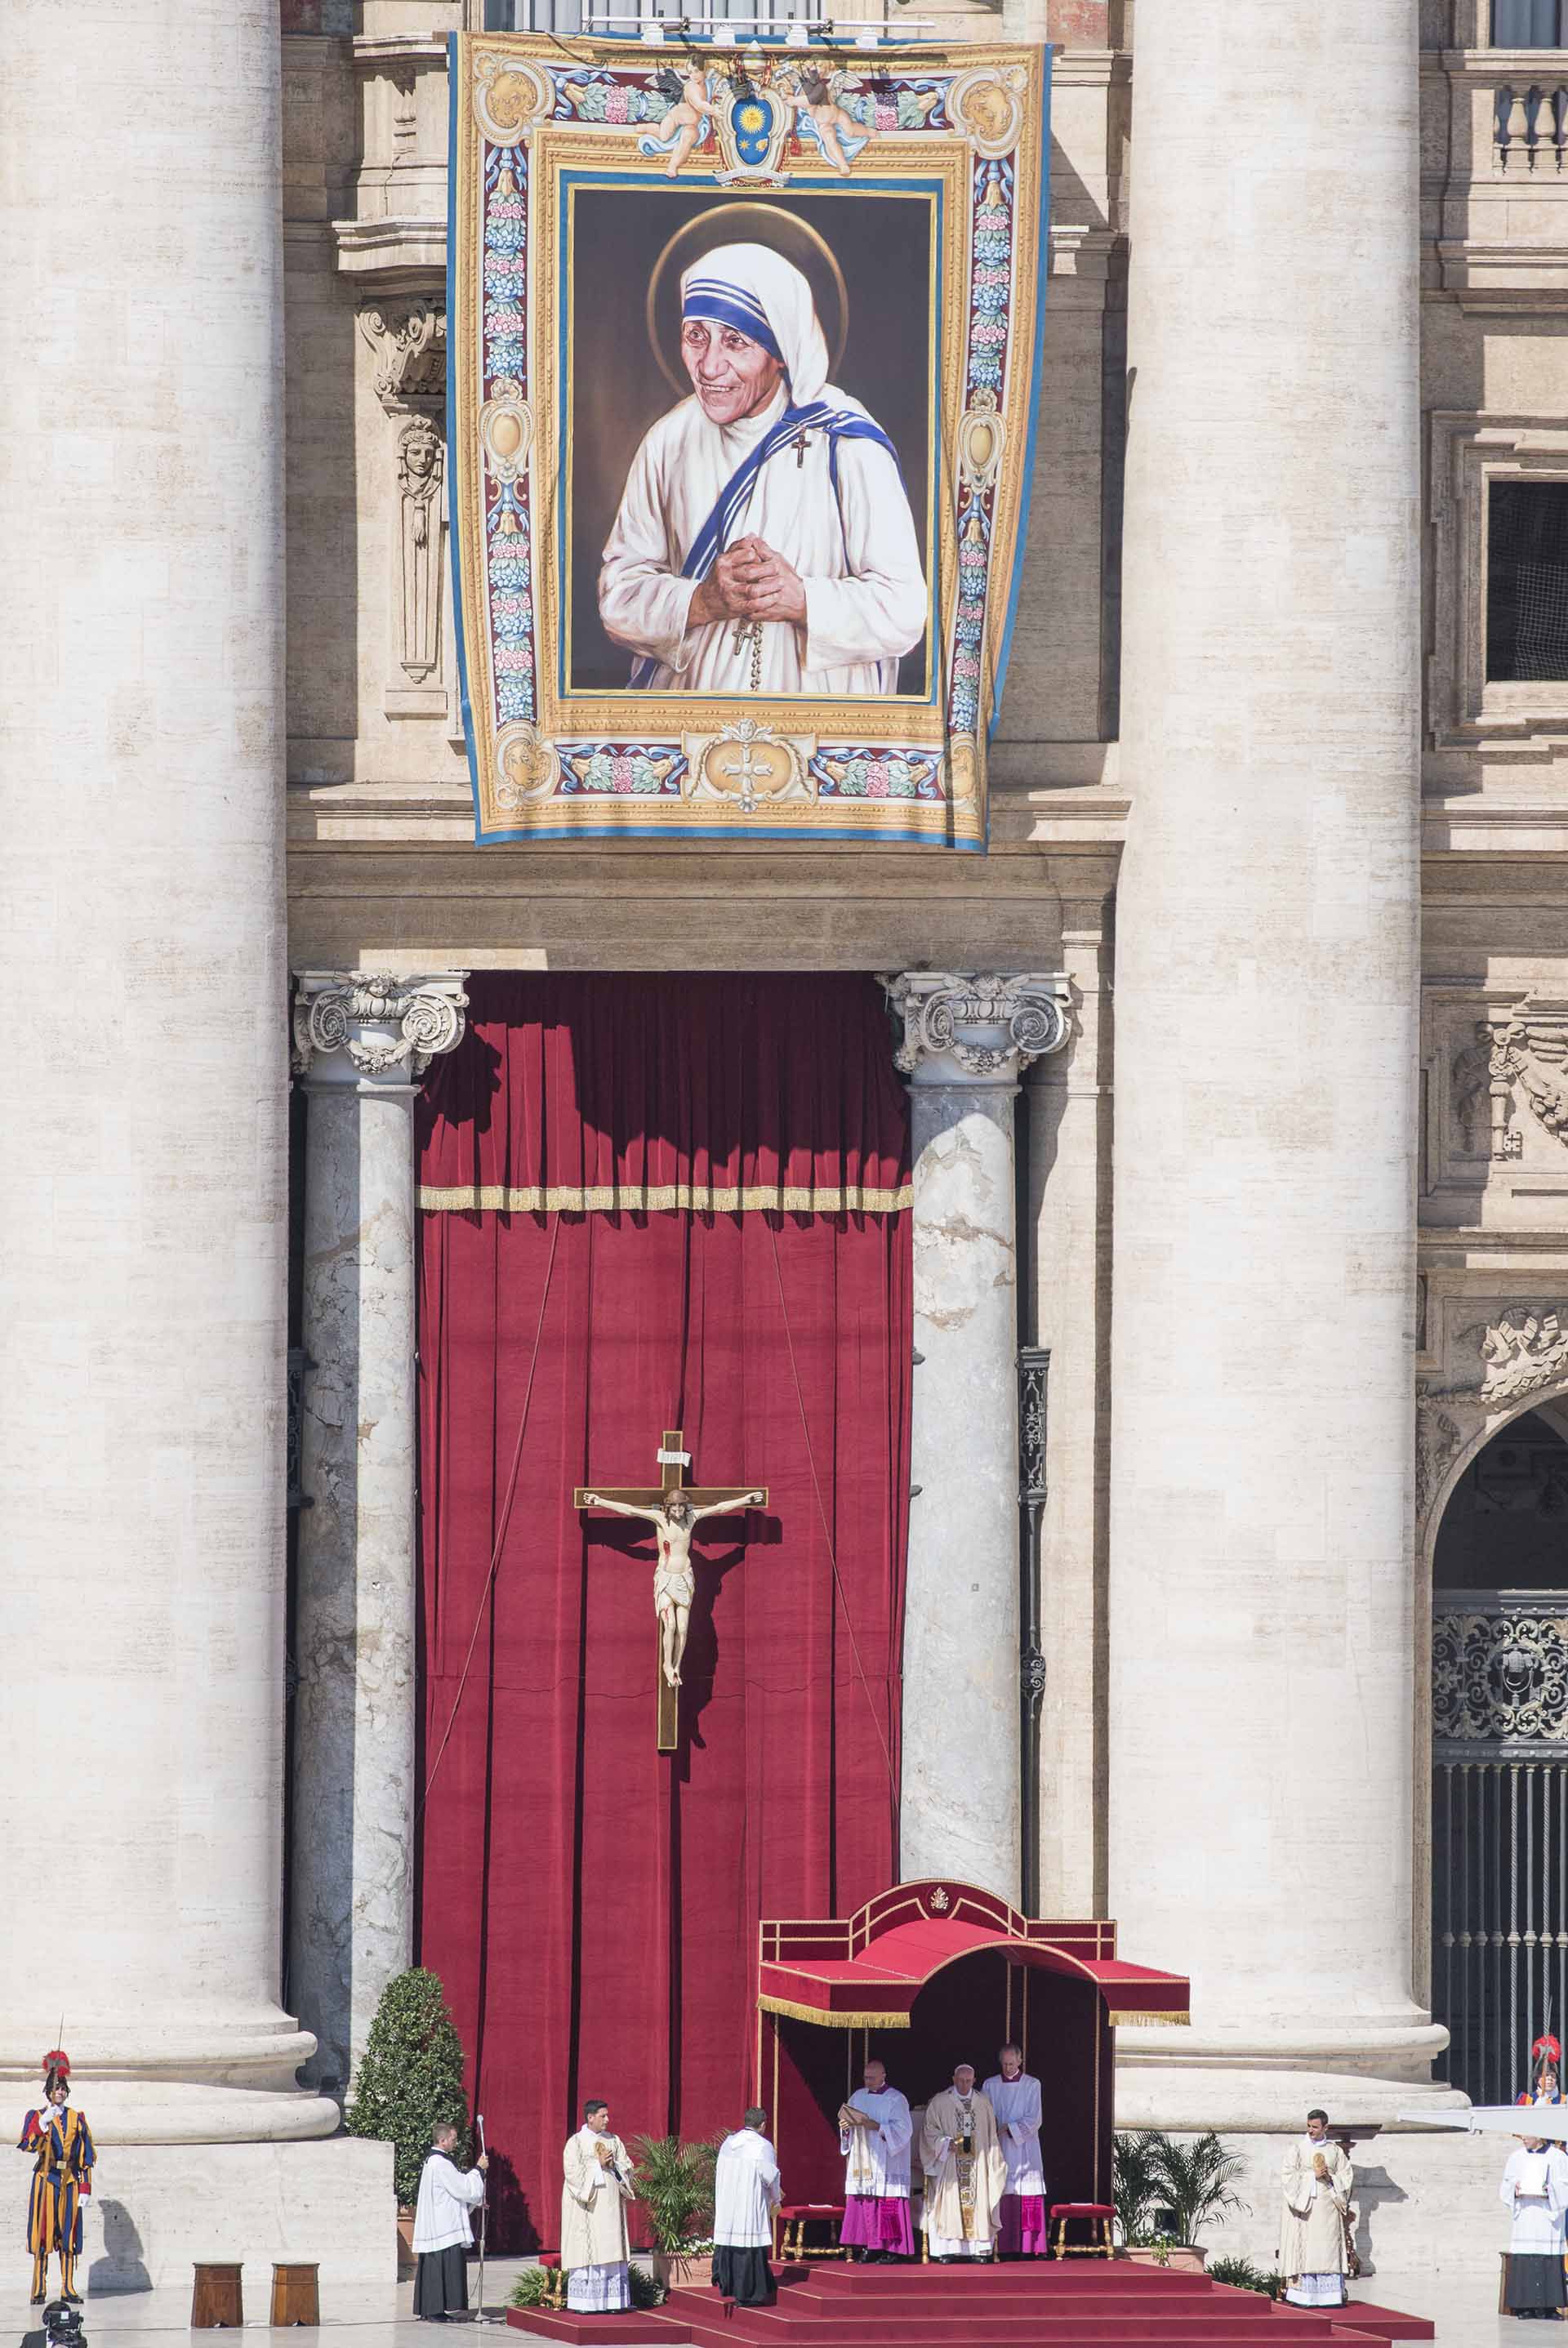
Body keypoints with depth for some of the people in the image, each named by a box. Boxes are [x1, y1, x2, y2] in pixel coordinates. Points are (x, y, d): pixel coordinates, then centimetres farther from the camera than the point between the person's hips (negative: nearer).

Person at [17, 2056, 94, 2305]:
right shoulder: (37, 2117, 5)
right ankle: (39, 2288, -2)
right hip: (45, 2180, -2)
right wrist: (43, 2124, -25)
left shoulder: (76, 2119, 9)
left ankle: (68, 2287, 4)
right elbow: (29, 2145, -12)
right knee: (42, 2231, -4)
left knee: (68, 2233, 1)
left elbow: (85, 2157, 8)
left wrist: (85, 2188, 1)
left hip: (70, 2181, 2)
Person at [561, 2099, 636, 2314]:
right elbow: (573, 2171, -12)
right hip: (587, 2206, -5)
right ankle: (582, 2302, -5)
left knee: (610, 2249, 1)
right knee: (585, 2251, -7)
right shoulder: (576, 2142, -2)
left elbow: (627, 2167, 9)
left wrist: (613, 2165, -10)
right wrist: (598, 2164, -16)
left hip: (610, 2205, 5)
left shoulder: (614, 2141, 12)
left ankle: (608, 2301, 3)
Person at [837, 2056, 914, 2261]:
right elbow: (846, 2126, 18)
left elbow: (902, 2129, -11)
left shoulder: (895, 2099, -2)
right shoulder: (858, 2096, 14)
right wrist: (846, 2126, -7)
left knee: (888, 2206, -9)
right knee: (864, 2206, -1)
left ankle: (892, 2249, -7)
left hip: (886, 2165, -5)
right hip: (862, 2163, 5)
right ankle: (868, 2246, 1)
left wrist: (873, 2125, -19)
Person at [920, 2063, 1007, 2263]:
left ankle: (977, 2250, 0)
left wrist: (994, 2163, 10)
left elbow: (991, 2135, 16)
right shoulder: (940, 2102, 1)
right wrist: (946, 2143, -17)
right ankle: (945, 2251, -7)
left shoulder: (983, 2104, 10)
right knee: (948, 2206, -8)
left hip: (977, 2163, 3)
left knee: (978, 2206, -2)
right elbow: (930, 2130, -1)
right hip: (948, 2164, -3)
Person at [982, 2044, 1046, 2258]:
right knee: (1002, 2199, -5)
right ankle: (1004, 2248, -6)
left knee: (1027, 2199, -7)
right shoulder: (990, 2086, 10)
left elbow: (1033, 2120, -3)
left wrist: (1010, 2128, -13)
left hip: (1023, 2149, -1)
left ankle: (1028, 2247, -7)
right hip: (998, 2150, 1)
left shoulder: (1032, 2085, 4)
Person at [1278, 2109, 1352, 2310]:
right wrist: (1313, 2175, -12)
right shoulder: (1298, 2148, 3)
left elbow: (1347, 2176, 13)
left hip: (1327, 2209, 3)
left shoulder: (1335, 2151, 11)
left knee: (1329, 2253, -2)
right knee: (1304, 2252, -8)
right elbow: (1287, 2174, -4)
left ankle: (1330, 2297, -3)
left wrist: (1330, 2178, -7)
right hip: (1304, 2206, -3)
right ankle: (1301, 2296, -9)